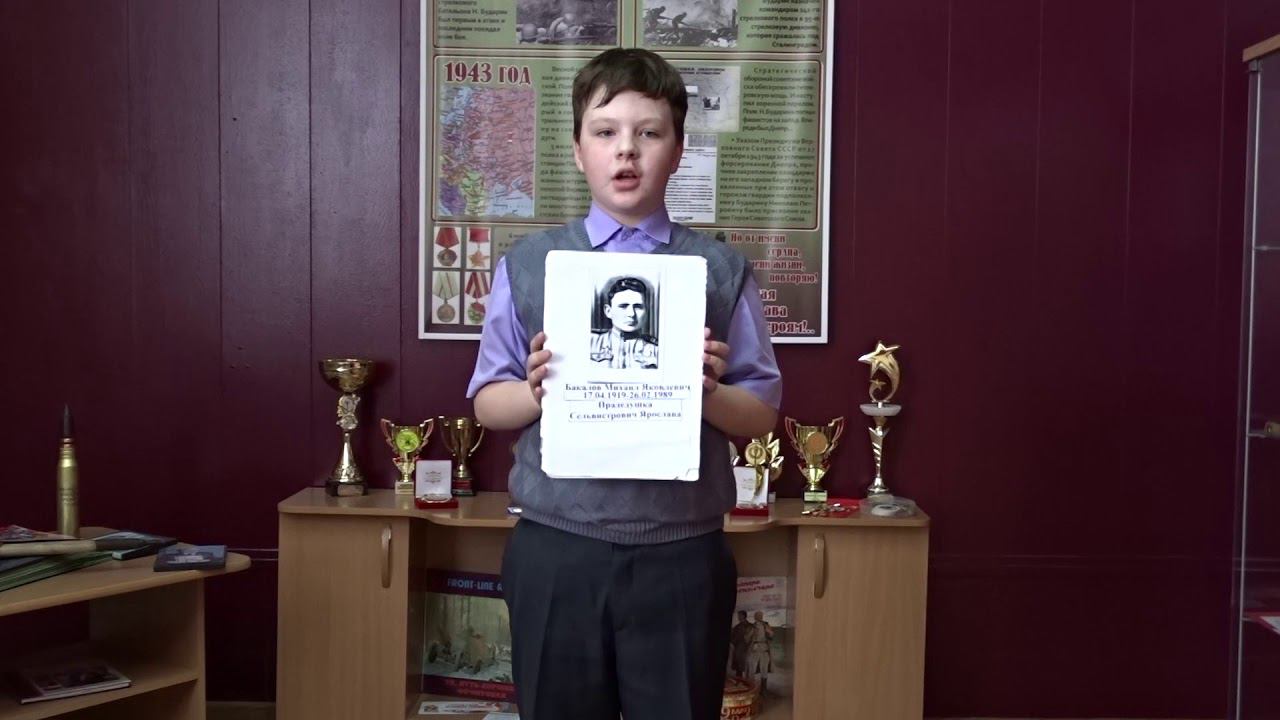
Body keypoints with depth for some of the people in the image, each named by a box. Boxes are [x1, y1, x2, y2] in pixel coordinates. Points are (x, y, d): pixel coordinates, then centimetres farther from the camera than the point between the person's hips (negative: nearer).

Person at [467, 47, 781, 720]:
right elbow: (487, 403, 6)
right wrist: (536, 390, -14)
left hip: (682, 554, 0)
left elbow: (763, 413, 4)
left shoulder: (722, 268, 2)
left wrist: (710, 391, -16)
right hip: (555, 551, 1)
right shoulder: (526, 263, 3)